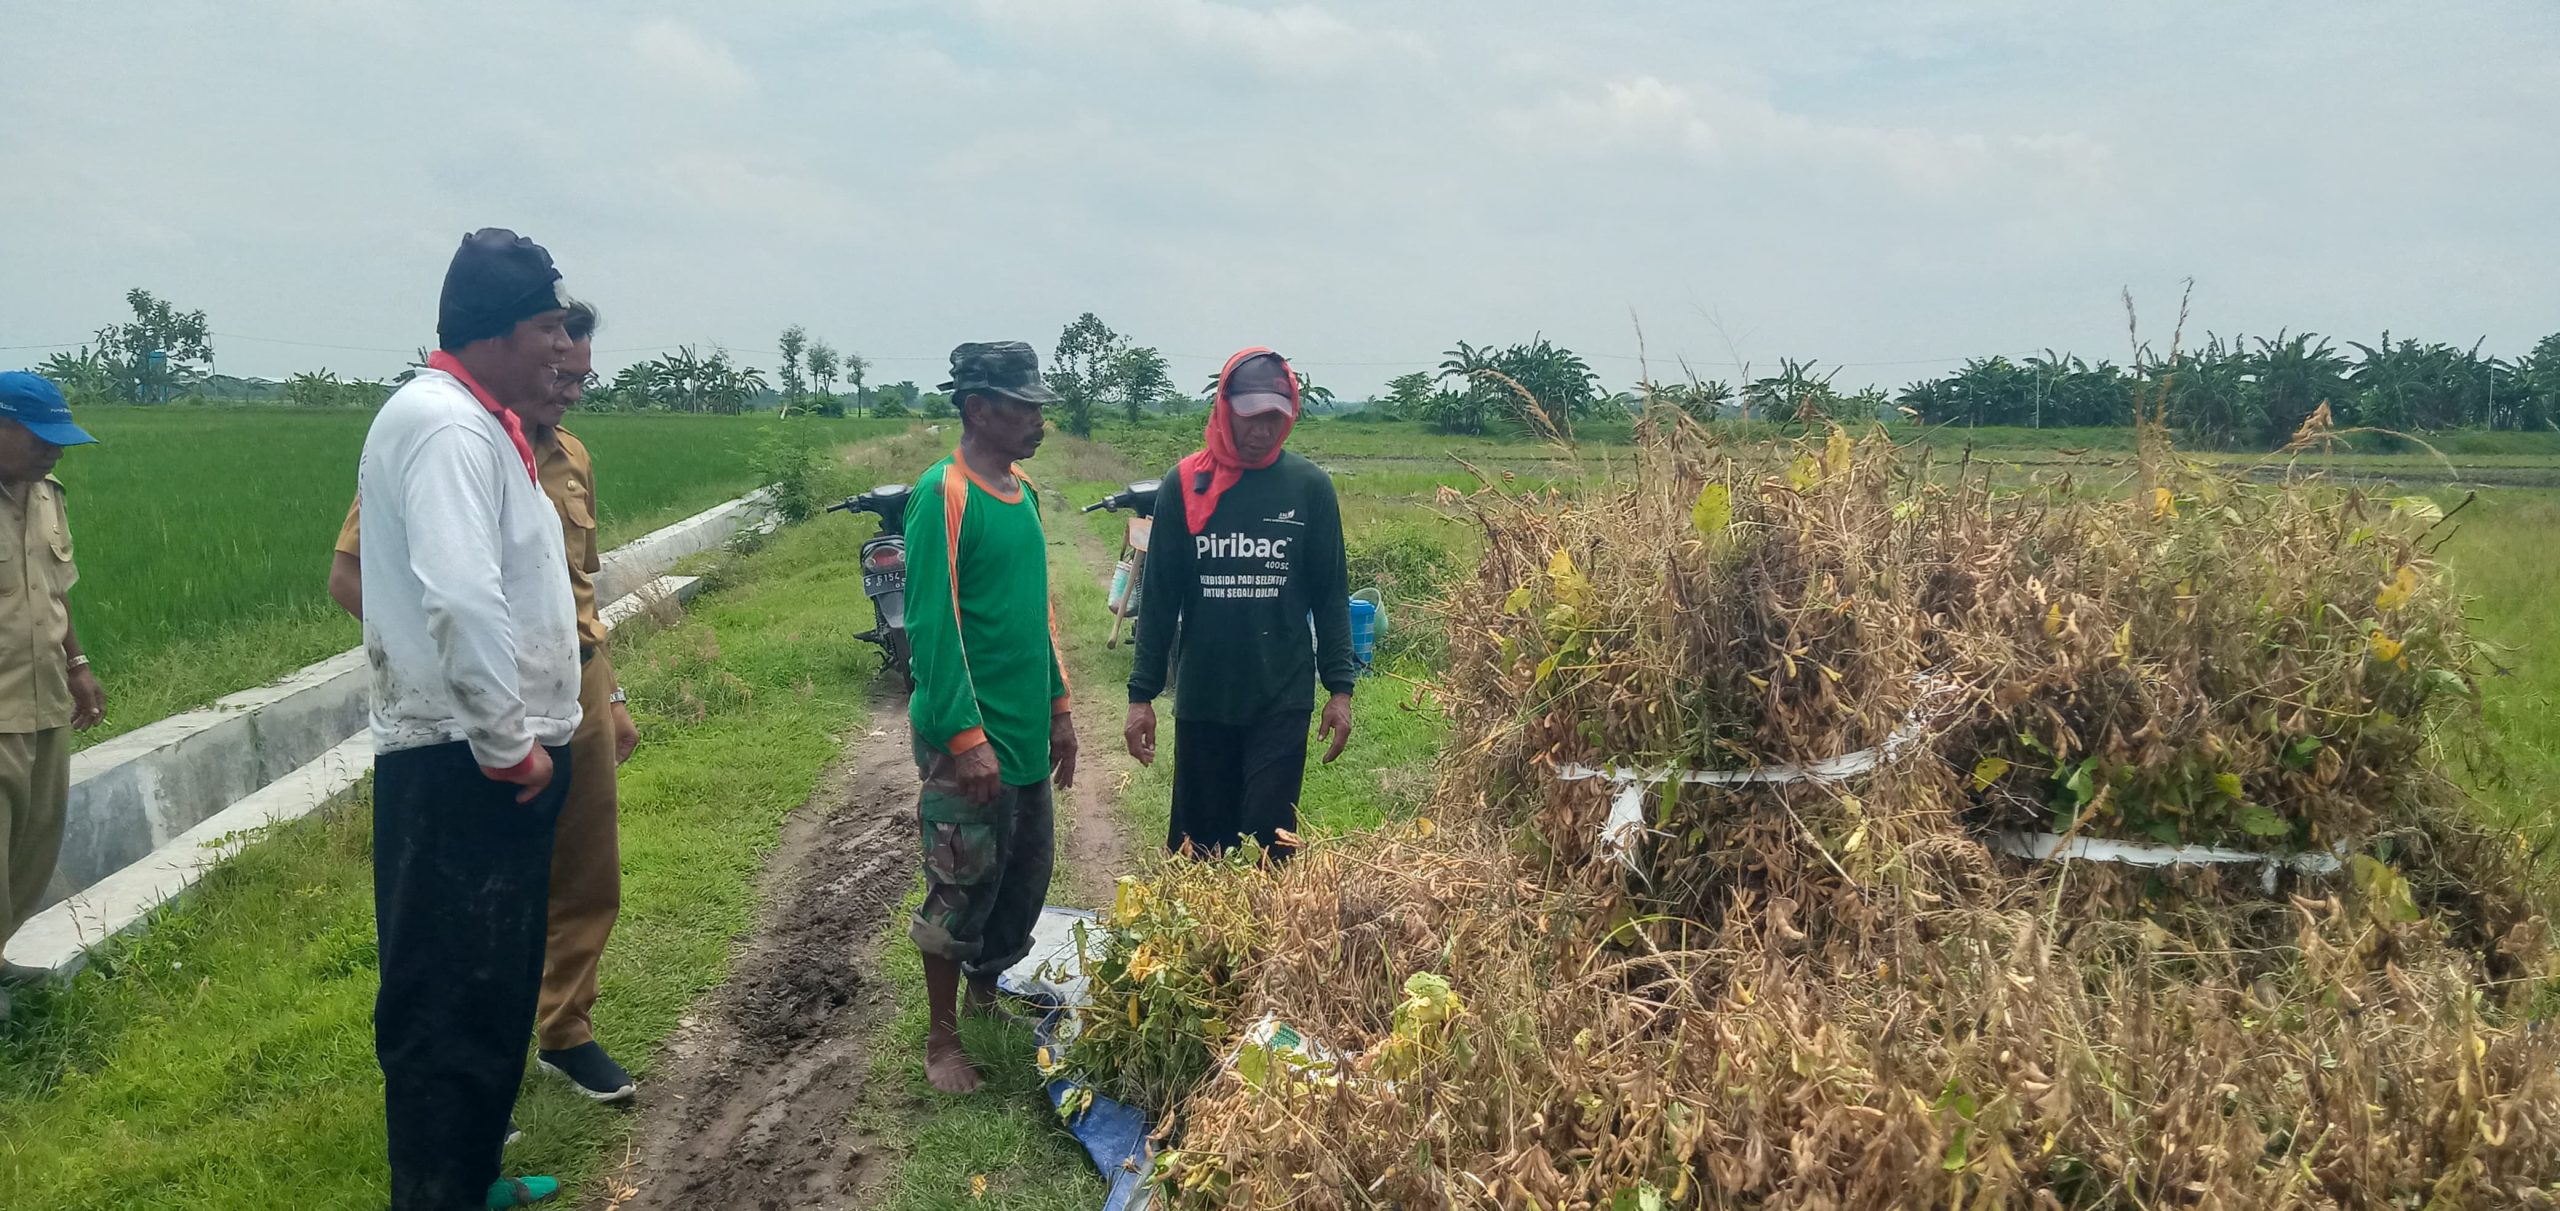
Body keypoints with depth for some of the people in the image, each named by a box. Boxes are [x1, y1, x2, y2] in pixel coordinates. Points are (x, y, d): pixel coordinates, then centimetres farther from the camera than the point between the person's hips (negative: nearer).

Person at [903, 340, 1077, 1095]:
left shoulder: (1023, 493, 10)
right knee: (962, 891, 2)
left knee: (1026, 879, 16)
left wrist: (1057, 707, 17)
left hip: (1027, 735, 8)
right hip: (968, 742, -8)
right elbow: (931, 625, -19)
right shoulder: (943, 495, -15)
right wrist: (967, 735, -21)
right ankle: (942, 1038, 18)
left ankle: (986, 990, 37)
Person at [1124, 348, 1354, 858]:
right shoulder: (1185, 485, -1)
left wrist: (1340, 687, -1)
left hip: (1283, 700, -1)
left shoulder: (1310, 486, 0)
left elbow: (1330, 595, 4)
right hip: (1202, 700, 1)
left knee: (1270, 844, -3)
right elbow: (1159, 597, 2)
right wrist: (1141, 694, 1)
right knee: (1196, 845, 8)